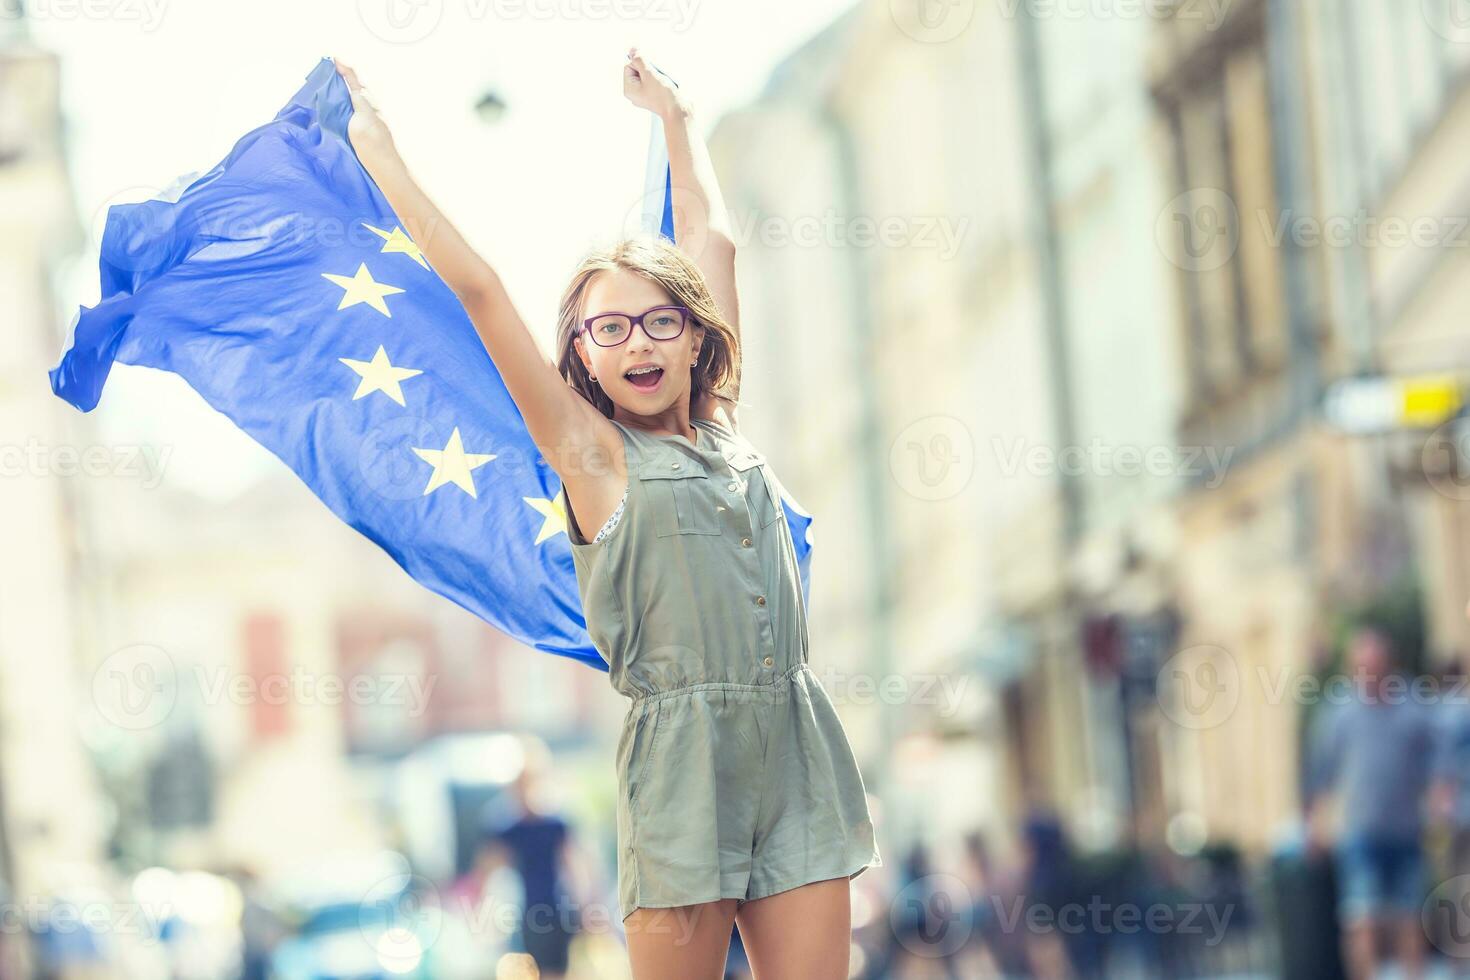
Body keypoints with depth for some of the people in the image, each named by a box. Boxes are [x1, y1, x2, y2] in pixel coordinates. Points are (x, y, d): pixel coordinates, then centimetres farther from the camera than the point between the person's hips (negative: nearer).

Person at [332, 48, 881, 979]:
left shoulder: (719, 429, 14)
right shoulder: (595, 452, 4)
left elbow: (713, 240, 25)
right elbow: (480, 291, 1)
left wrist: (675, 116, 34)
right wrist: (382, 154, 3)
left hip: (797, 749, 4)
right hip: (682, 755, -4)